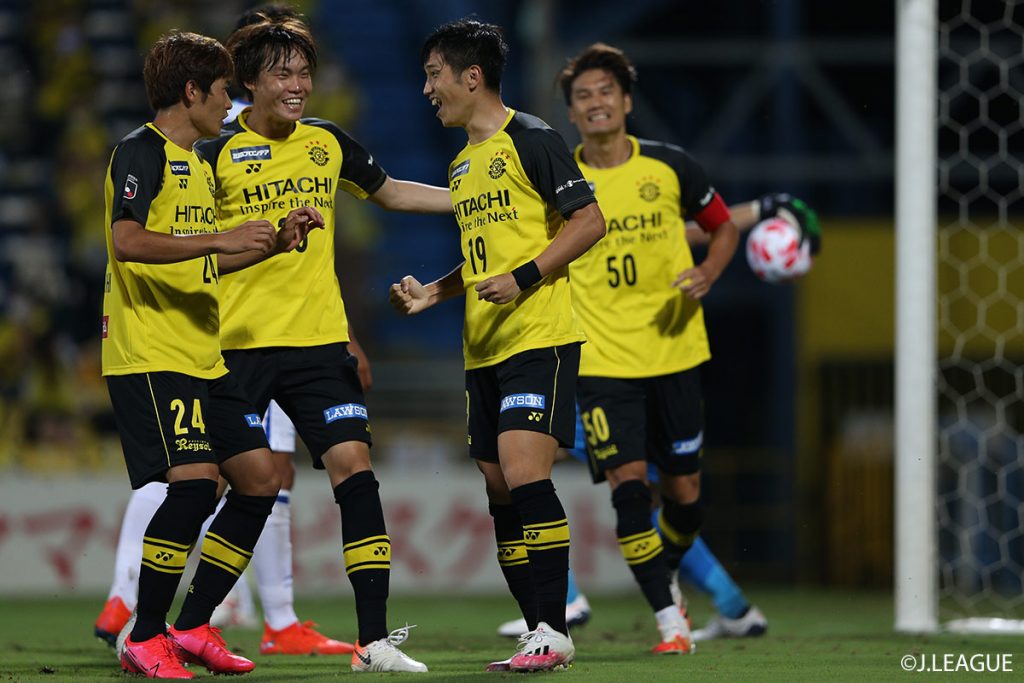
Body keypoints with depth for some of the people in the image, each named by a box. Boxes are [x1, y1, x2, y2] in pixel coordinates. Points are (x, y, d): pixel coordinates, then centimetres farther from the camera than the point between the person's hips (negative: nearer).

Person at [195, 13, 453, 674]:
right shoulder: (219, 154, -4)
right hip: (234, 345, -3)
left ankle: (374, 639, -10)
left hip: (319, 340, 3)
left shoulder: (329, 143, 9)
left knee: (354, 466, -11)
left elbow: (390, 192, 26)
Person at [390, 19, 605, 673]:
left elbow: (589, 222, -11)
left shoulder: (530, 139, -8)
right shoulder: (462, 163, 18)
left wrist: (523, 278, -18)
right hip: (483, 348, 9)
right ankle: (541, 635, 10)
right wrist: (432, 293, 14)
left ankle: (553, 630, -16)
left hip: (540, 337, -9)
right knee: (501, 491, 5)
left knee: (524, 473, -19)